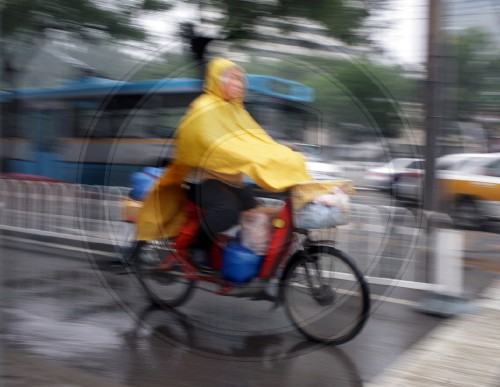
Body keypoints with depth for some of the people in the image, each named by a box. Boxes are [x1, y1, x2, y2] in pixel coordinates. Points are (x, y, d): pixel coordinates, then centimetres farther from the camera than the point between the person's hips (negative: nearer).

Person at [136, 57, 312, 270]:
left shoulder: (236, 109, 13)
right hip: (203, 178, -8)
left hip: (230, 178, 8)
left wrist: (288, 158, -11)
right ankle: (197, 245, -9)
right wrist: (257, 161, -37)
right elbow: (218, 147, -28)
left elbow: (257, 141, 4)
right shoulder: (205, 109, -14)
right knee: (227, 209, -33)